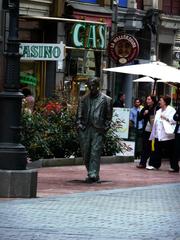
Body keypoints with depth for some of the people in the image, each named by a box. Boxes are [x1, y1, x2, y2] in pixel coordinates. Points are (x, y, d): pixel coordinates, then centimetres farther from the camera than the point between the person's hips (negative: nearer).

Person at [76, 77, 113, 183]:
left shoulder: (106, 99, 5)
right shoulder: (84, 99, 14)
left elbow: (109, 116, 7)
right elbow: (80, 114, 16)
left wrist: (105, 128, -2)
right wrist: (79, 125, 2)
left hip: (98, 130, -3)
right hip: (85, 130, 4)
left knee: (95, 153, -9)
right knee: (86, 153, 5)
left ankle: (93, 175, -11)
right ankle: (91, 173, 17)